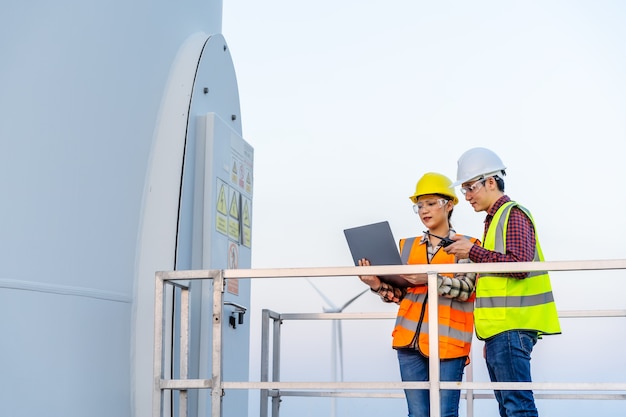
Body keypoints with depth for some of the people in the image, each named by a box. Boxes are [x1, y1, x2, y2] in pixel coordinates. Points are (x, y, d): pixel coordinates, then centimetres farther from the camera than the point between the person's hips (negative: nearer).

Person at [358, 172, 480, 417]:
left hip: (447, 341, -4)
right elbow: (399, 294, 12)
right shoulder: (408, 246, 17)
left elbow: (465, 289, -9)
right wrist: (378, 285, -8)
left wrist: (430, 279, -23)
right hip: (410, 340, 4)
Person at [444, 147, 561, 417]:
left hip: (512, 328, -10)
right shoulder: (494, 219, 22)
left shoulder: (513, 214, -6)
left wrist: (473, 251, -15)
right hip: (499, 330, 10)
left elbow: (520, 264, -20)